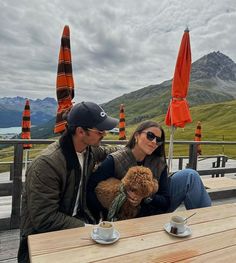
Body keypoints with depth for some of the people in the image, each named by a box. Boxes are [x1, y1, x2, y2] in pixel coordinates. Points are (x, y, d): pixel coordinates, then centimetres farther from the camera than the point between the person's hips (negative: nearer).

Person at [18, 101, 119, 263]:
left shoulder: (89, 149, -6)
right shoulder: (47, 164, -27)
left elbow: (103, 153, 19)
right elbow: (44, 219, -26)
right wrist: (85, 227, -24)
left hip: (77, 219, 6)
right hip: (43, 234, -5)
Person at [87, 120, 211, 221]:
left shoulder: (159, 163, -6)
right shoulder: (115, 161, -18)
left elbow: (166, 201, -7)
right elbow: (88, 188, -22)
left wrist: (146, 198, -26)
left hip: (156, 210, 5)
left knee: (189, 175, -9)